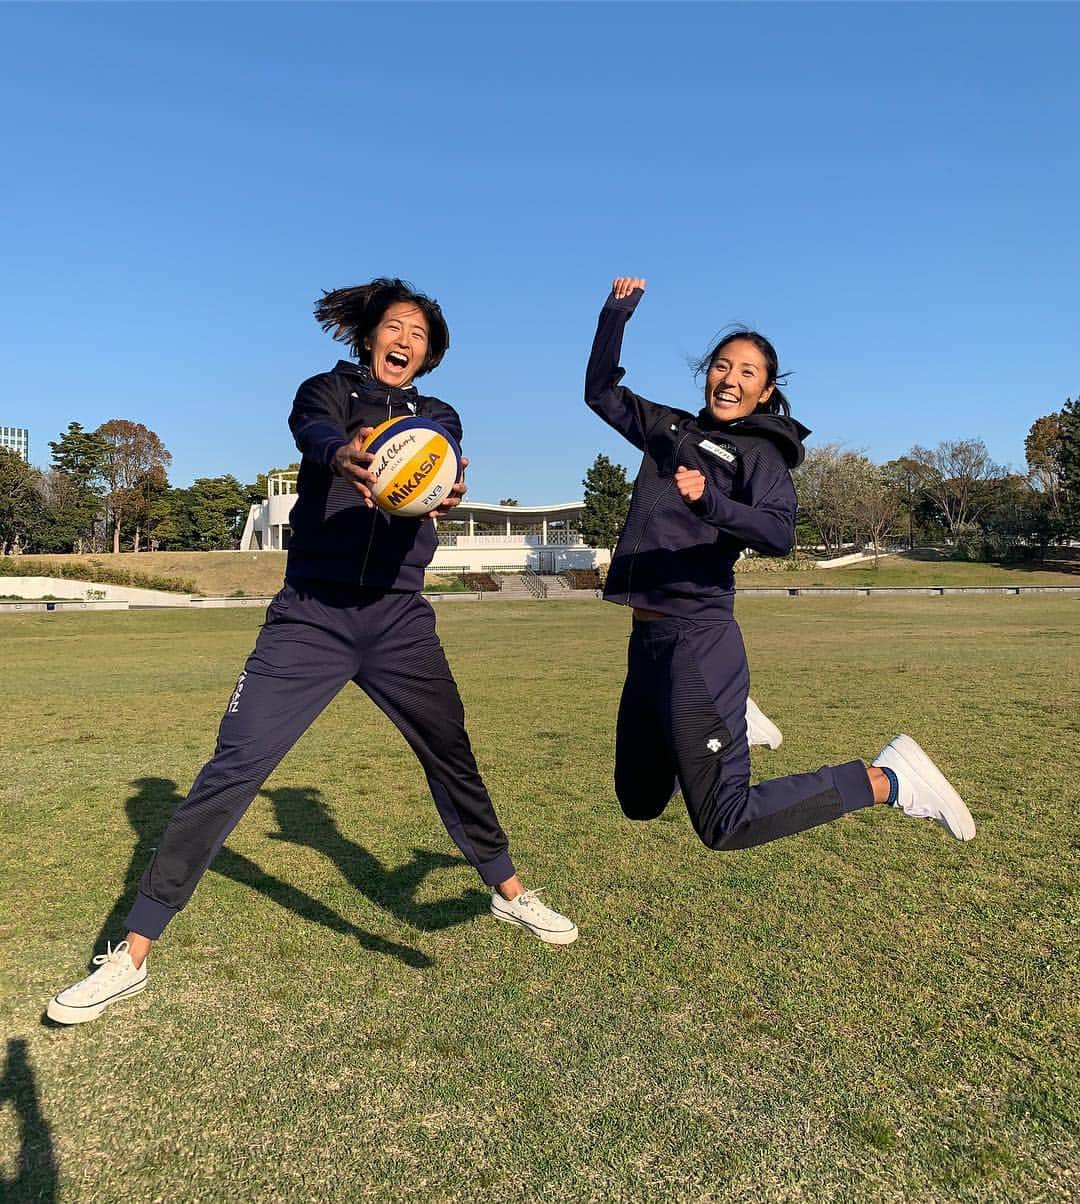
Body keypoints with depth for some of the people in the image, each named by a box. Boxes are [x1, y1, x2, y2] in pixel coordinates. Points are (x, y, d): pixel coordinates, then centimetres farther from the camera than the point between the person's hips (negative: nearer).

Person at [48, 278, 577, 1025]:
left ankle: (509, 892, 32)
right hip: (311, 614, -2)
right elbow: (315, 433, -17)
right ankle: (132, 956, 4)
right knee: (232, 772, -8)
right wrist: (344, 456, -43)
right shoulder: (327, 391, 8)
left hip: (400, 620, 2)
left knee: (453, 759, 11)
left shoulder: (437, 416, 14)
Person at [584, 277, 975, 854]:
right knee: (639, 802, 19)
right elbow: (601, 391, 24)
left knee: (726, 825, -9)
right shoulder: (671, 428, 15)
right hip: (647, 639, 7)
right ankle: (721, 724, 40)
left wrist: (710, 501, -37)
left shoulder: (759, 453, -4)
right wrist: (616, 315, 14)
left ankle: (887, 779, 3)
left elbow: (779, 535, -21)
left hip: (696, 641, -7)